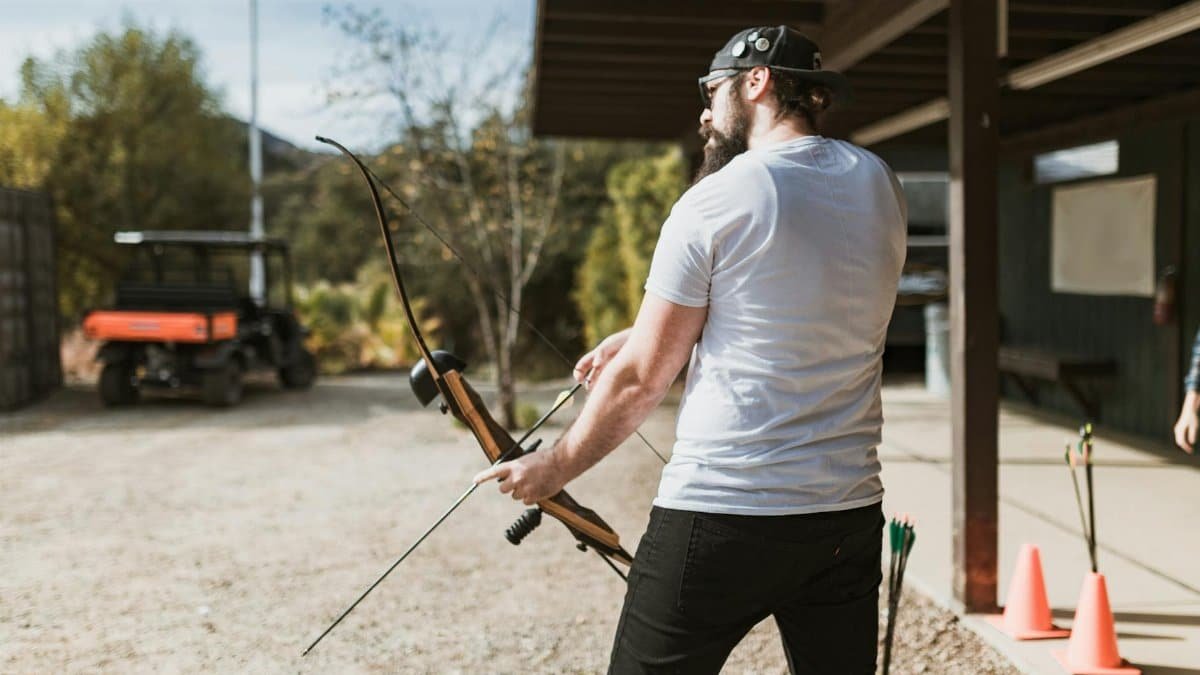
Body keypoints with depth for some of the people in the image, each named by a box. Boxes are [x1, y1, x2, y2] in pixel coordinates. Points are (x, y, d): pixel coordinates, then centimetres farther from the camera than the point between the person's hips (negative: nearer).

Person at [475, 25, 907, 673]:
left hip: (720, 516, -5)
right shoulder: (877, 184, 8)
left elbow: (642, 381, -6)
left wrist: (554, 466, 9)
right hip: (849, 515, 6)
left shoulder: (713, 202, -10)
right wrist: (638, 336, 21)